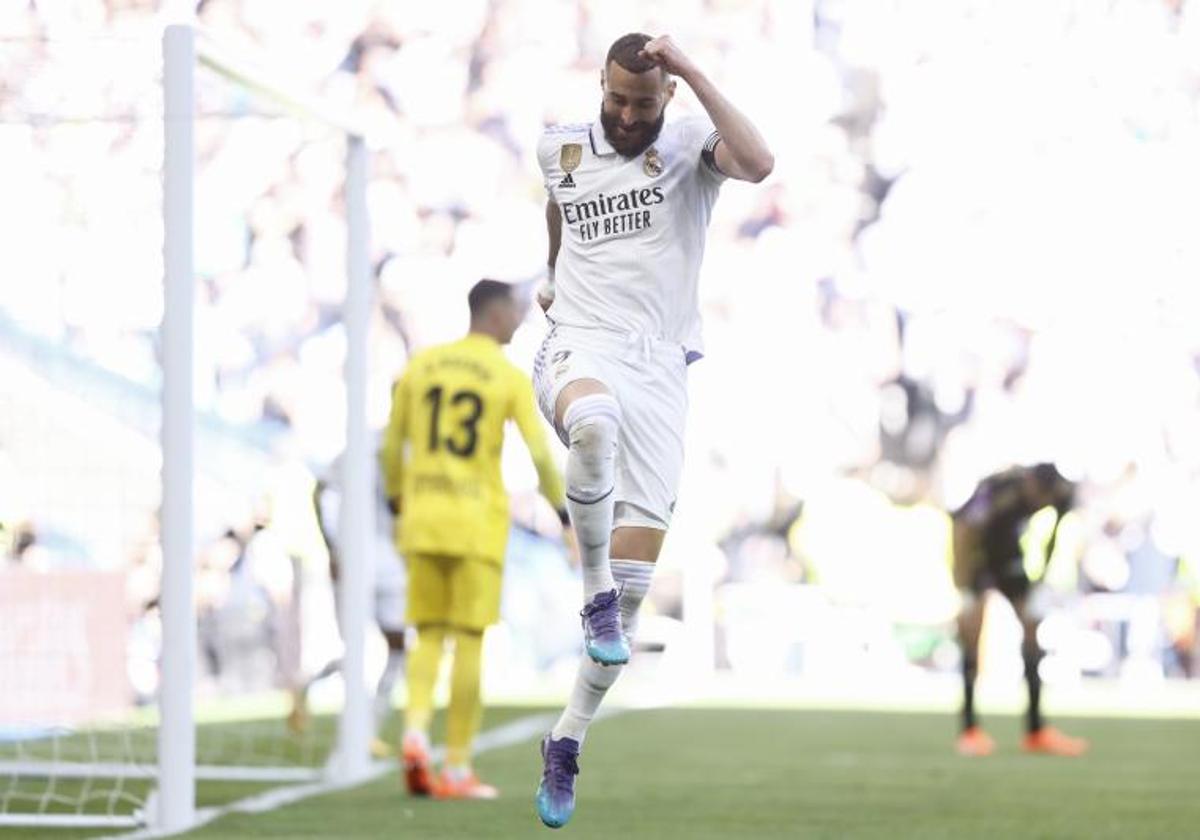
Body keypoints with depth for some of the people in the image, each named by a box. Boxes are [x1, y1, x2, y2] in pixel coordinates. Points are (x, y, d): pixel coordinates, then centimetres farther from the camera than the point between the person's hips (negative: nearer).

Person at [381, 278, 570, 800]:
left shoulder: (421, 365, 7)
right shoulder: (511, 378, -4)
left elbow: (391, 445, 10)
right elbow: (540, 455, -9)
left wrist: (398, 501, 24)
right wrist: (565, 515, 4)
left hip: (422, 520, 3)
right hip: (478, 522, -3)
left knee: (430, 636, 11)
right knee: (469, 640, 2)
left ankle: (415, 732, -14)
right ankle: (457, 768, 2)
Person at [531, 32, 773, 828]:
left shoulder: (691, 143, -1)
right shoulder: (561, 147, 9)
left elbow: (759, 163, -24)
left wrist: (693, 74, -22)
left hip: (659, 367, 0)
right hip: (579, 348, 0)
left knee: (636, 577, -3)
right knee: (593, 422, -41)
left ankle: (566, 746, 9)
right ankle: (594, 594, -22)